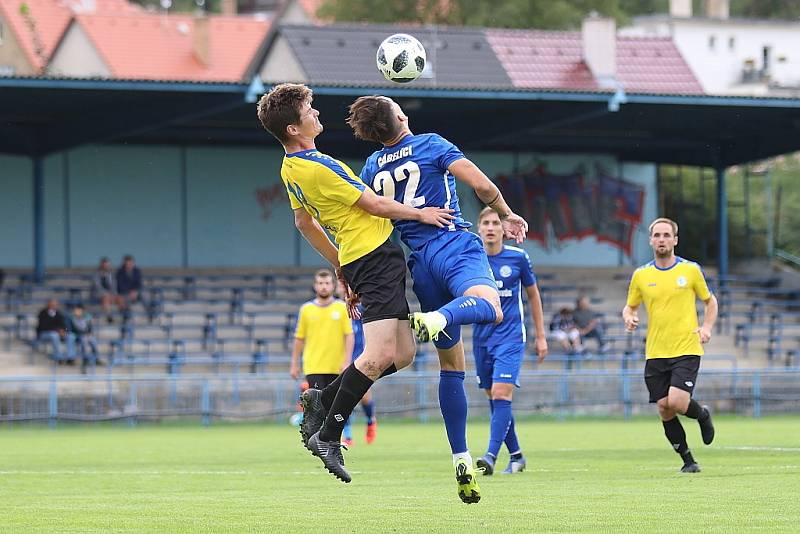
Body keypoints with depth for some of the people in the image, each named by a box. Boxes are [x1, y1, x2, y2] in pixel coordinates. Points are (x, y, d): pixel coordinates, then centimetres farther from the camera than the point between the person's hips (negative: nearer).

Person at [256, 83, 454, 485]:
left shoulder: (290, 169, 10)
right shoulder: (319, 168, -20)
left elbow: (304, 222, 24)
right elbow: (374, 205, -11)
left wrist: (340, 265, 31)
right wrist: (421, 213, 3)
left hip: (355, 261, 10)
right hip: (376, 256, -10)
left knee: (402, 354, 10)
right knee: (380, 355, -16)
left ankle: (322, 400, 15)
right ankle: (328, 435, -14)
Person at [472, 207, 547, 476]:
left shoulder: (517, 257, -1)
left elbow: (533, 294, 10)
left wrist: (541, 336, 11)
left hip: (510, 336, -3)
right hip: (481, 337, 3)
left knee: (501, 393, -17)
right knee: (494, 398, 7)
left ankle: (491, 456, -24)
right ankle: (516, 455, 21)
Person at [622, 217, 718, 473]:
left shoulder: (690, 270, 1)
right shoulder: (641, 275, 6)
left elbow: (710, 301, 13)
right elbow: (630, 306, 17)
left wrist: (707, 327, -4)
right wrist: (629, 318, -6)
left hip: (686, 349, -3)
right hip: (655, 353, 3)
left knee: (677, 402, -19)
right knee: (664, 410, -1)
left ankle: (702, 414, 16)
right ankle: (687, 460, 16)